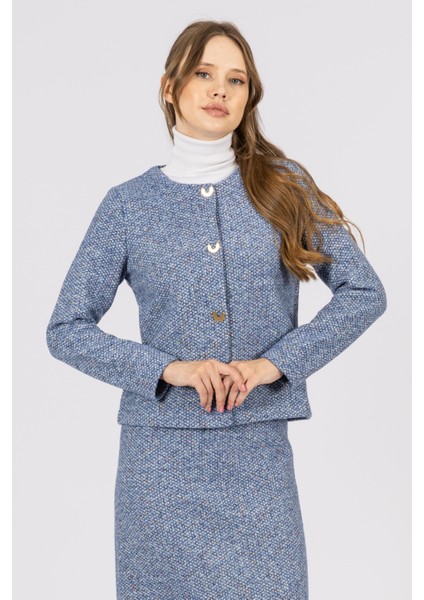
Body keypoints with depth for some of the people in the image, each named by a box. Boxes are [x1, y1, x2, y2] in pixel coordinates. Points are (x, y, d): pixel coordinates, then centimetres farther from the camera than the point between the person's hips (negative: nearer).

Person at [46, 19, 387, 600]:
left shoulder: (285, 185, 4)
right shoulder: (128, 204, 2)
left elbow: (365, 292, 1)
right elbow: (66, 330, 2)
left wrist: (274, 362, -11)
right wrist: (168, 369, -12)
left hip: (258, 449, 1)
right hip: (160, 449, 0)